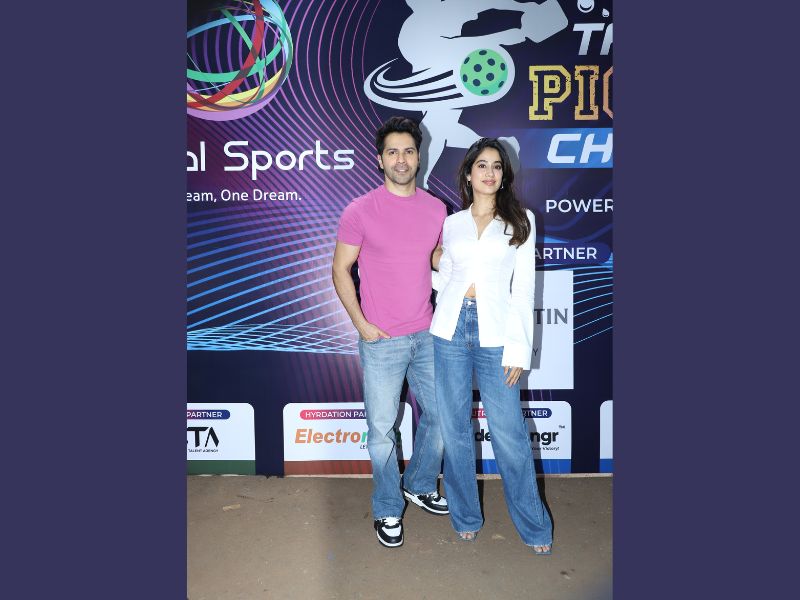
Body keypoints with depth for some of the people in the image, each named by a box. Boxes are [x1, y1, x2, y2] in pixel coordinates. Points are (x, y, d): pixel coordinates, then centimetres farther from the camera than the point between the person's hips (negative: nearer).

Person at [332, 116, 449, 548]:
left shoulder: (436, 209, 3)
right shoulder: (360, 211, -9)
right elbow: (340, 270, -4)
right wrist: (361, 324, -11)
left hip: (427, 335, 5)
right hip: (381, 340, -4)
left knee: (439, 416, 17)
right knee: (382, 428, 7)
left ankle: (420, 486, 42)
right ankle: (388, 509, 29)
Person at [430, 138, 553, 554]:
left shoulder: (520, 221, 4)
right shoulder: (451, 223, 9)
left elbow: (523, 288, -1)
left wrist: (519, 349, -5)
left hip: (495, 333, -2)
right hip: (451, 329, 2)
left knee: (509, 432, 0)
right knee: (455, 427, 10)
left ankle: (534, 525, 21)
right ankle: (465, 515, 29)